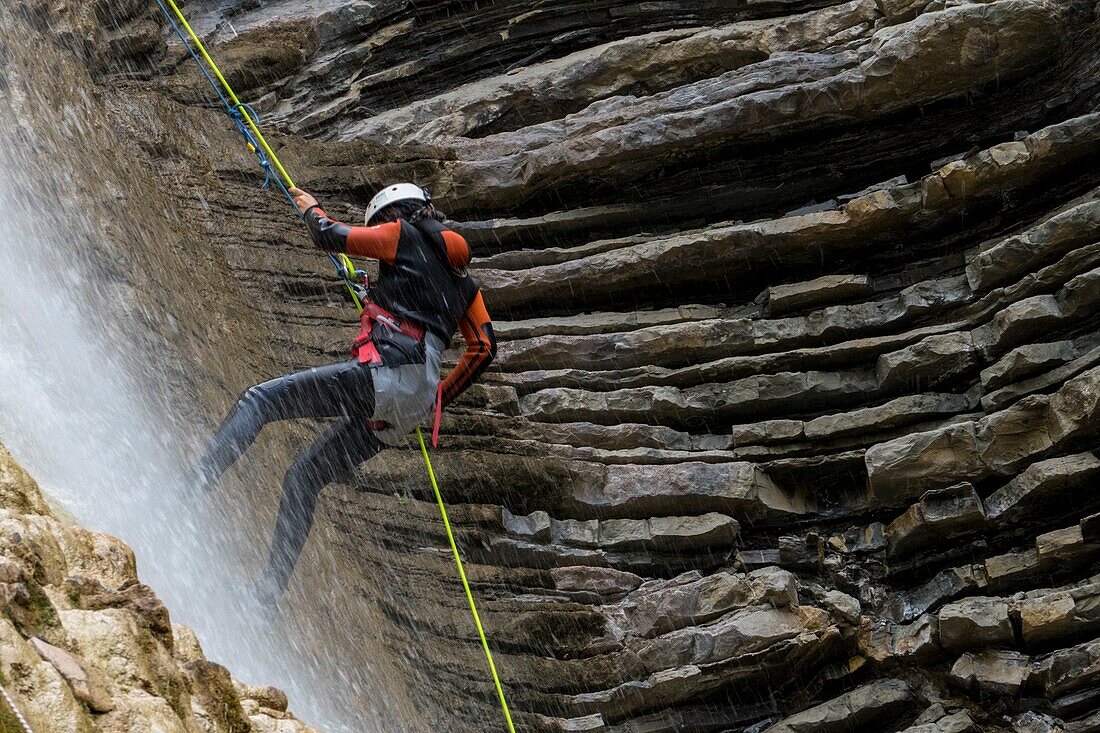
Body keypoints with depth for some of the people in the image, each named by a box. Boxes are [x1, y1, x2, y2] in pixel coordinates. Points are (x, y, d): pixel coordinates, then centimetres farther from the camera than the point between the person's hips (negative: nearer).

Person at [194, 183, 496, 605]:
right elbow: (484, 348, 24)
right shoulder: (463, 280, 28)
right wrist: (439, 397, 32)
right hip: (412, 408, 8)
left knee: (259, 400, -5)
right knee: (304, 477, 14)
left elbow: (333, 237, 8)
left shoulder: (405, 235, 8)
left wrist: (311, 209, 30)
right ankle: (273, 584, 8)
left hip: (384, 374, -8)